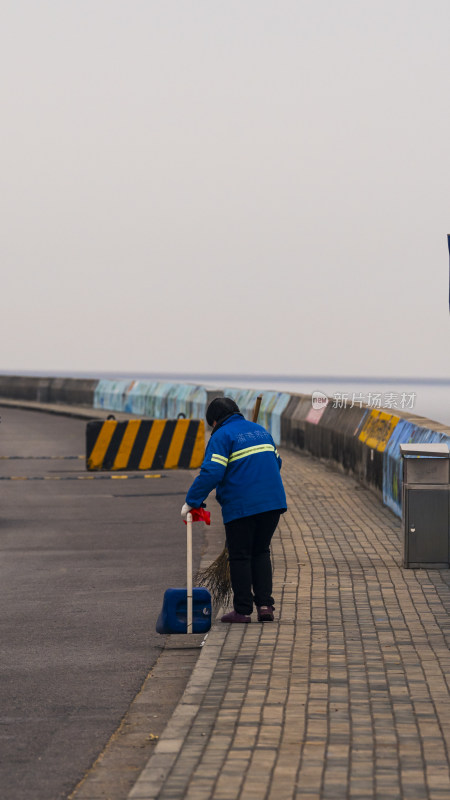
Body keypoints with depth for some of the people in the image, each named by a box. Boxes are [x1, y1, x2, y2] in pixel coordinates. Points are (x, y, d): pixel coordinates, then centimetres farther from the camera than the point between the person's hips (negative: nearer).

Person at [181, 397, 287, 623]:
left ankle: (242, 610, 7)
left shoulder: (221, 436, -7)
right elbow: (275, 462, 21)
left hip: (241, 507, -6)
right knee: (261, 552, 17)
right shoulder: (260, 431, 16)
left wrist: (192, 501, -12)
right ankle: (265, 604, 8)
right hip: (273, 502, 6)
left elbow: (211, 473, -17)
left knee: (240, 557, 4)